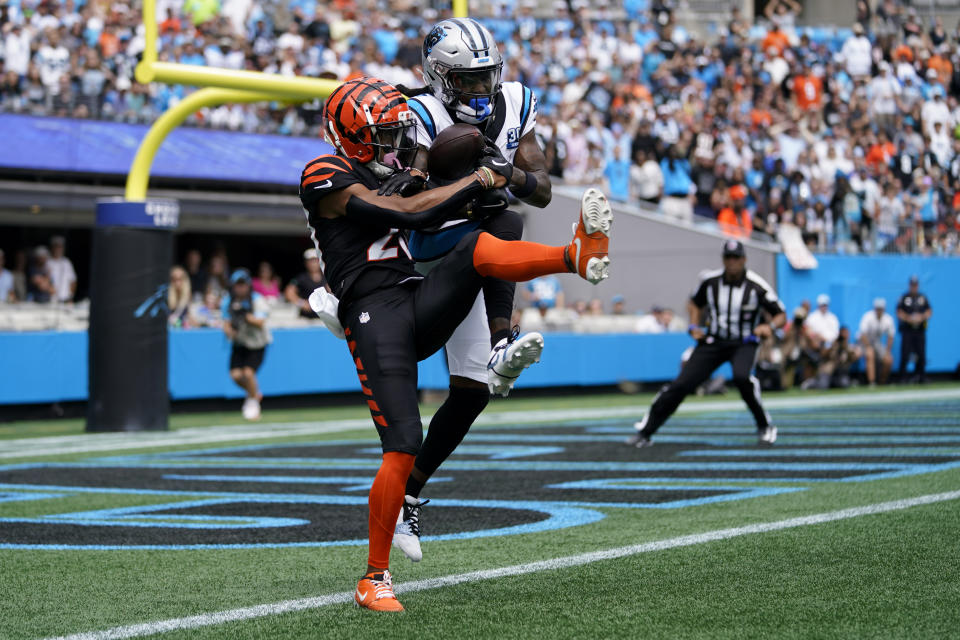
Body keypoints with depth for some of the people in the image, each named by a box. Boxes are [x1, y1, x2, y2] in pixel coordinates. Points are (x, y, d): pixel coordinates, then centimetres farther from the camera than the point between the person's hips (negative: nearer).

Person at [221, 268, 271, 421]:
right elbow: (226, 324, -6)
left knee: (248, 372, -21)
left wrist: (245, 315, -43)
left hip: (257, 344, -4)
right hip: (239, 343, 4)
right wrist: (230, 331, -29)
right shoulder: (228, 302, -7)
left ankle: (253, 401, 7)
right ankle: (254, 393, 21)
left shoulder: (257, 300, -18)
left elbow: (260, 323, -29)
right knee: (236, 375, -11)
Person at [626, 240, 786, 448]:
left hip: (744, 344, -3)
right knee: (682, 383, -8)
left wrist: (770, 326, -29)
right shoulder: (710, 281, -5)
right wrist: (694, 326, -1)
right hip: (713, 341, 3)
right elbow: (694, 303, 16)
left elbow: (781, 315, -8)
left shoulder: (756, 286, -14)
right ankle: (644, 431, 0)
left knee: (741, 376, -35)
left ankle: (764, 427, -14)